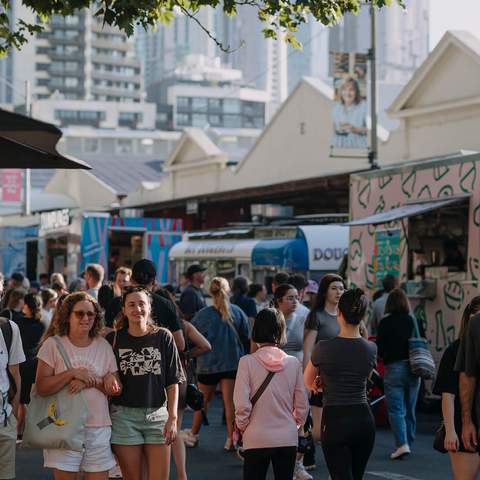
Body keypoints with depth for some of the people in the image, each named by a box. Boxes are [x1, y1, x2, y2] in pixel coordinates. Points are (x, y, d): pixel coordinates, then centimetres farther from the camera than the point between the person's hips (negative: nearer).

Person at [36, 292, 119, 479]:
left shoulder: (103, 345, 9)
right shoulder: (53, 344, -1)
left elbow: (115, 389, 5)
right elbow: (41, 387, -9)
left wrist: (92, 381, -12)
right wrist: (72, 373, -18)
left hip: (99, 427, 3)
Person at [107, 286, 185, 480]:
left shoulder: (163, 337, 3)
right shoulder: (113, 339, 2)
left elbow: (172, 382, 3)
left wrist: (172, 418, -4)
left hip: (157, 415, 0)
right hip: (124, 415, 0)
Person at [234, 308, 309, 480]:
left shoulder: (247, 362, -10)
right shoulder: (293, 363, -2)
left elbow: (242, 405, -11)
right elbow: (302, 405, 3)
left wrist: (242, 425, 6)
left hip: (257, 439, -2)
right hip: (288, 439, 2)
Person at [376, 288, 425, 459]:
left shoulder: (385, 323, -9)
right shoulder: (415, 321, 1)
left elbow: (379, 349, -8)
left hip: (394, 368, -4)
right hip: (414, 369, 4)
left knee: (395, 409, -3)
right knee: (410, 410, 15)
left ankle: (402, 444, -18)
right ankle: (409, 444, 22)